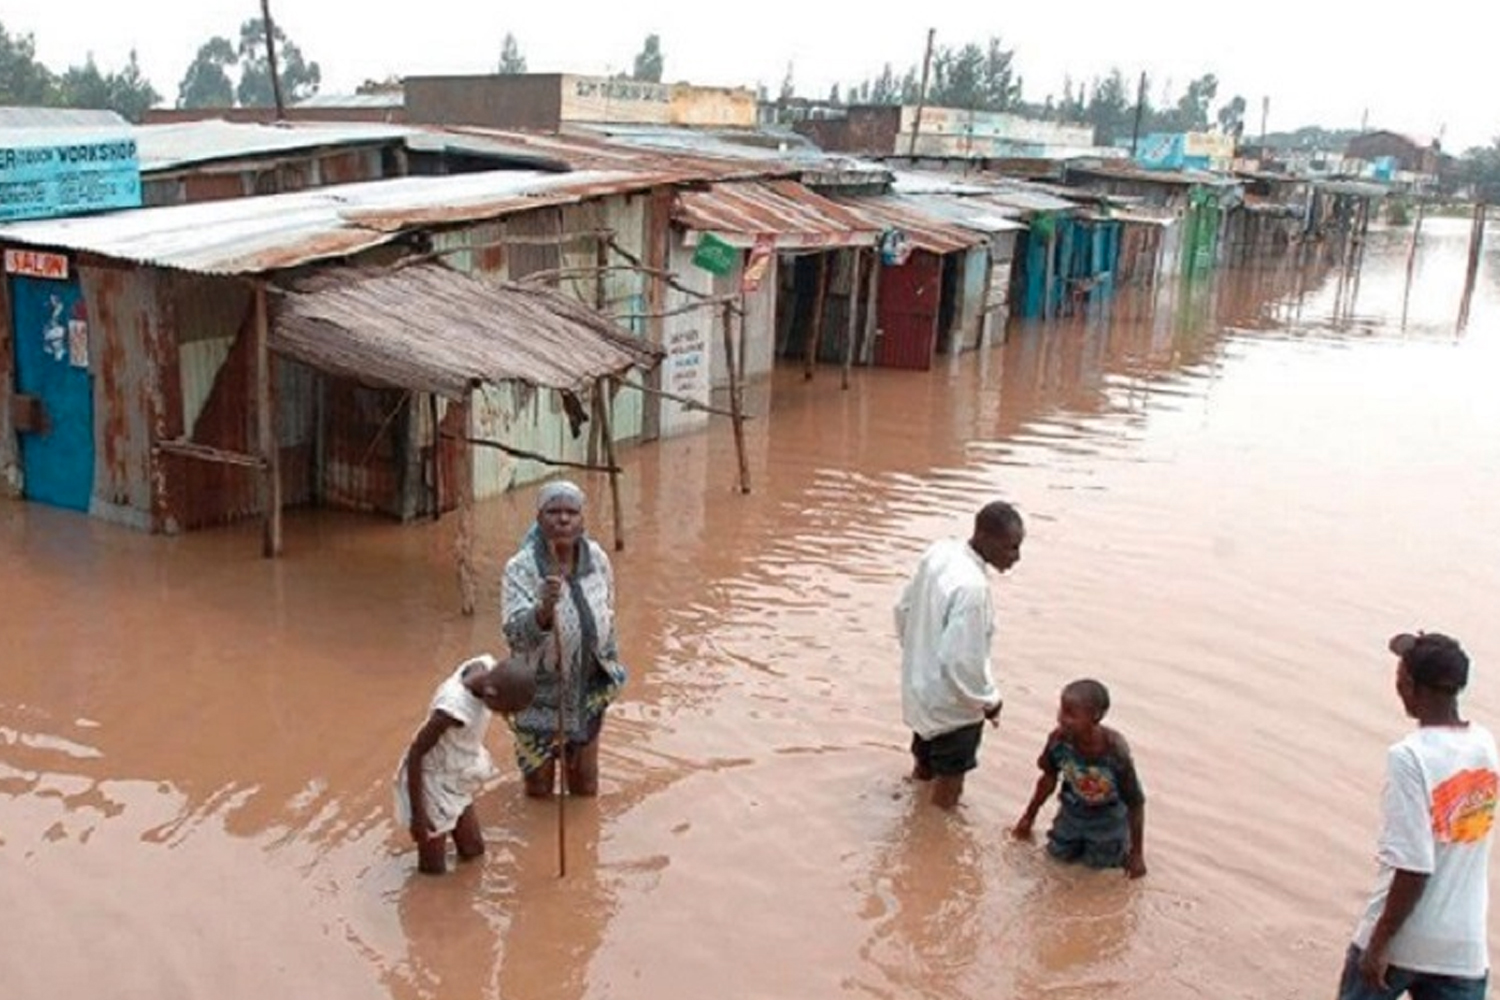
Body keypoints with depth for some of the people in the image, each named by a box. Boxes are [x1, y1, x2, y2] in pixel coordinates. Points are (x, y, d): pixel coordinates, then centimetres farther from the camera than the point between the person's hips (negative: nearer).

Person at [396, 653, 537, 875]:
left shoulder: (488, 666, -20)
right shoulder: (453, 708, -41)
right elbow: (416, 753, -28)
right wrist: (417, 813, -20)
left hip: (457, 779, 7)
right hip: (433, 782, -7)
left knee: (473, 851, 22)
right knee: (434, 871, 9)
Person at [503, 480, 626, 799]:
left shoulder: (597, 559, -8)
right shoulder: (521, 568, -21)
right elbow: (516, 634, -32)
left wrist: (610, 667, 16)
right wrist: (544, 606, -50)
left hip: (588, 689, 3)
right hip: (540, 692, -3)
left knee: (585, 784, 16)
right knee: (539, 789, 12)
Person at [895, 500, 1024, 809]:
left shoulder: (940, 551, -7)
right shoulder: (971, 586, -33)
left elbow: (904, 608, 6)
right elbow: (962, 660, -29)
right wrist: (988, 701, -13)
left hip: (921, 688, 8)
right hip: (952, 705, -8)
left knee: (924, 766, 31)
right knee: (947, 791, 14)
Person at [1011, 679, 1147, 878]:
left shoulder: (1116, 753, -38)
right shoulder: (1059, 739, -28)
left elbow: (1136, 803, -24)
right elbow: (1049, 778, -6)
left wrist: (1137, 854, -16)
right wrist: (1029, 817, 8)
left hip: (1108, 816, -3)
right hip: (1074, 809, 3)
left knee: (1099, 861, 3)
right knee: (1059, 853, 9)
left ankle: (1121, 840, 31)